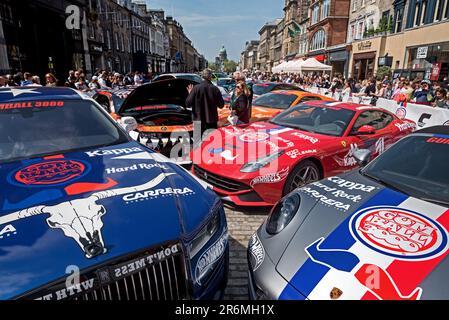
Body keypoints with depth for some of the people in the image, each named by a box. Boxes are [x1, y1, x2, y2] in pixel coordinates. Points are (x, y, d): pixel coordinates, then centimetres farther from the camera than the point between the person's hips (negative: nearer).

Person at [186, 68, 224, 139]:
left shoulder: (196, 88, -8)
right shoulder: (215, 89, -4)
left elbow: (188, 104, -6)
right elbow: (221, 105, 2)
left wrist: (190, 93, 9)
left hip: (199, 120, -1)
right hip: (212, 120, 1)